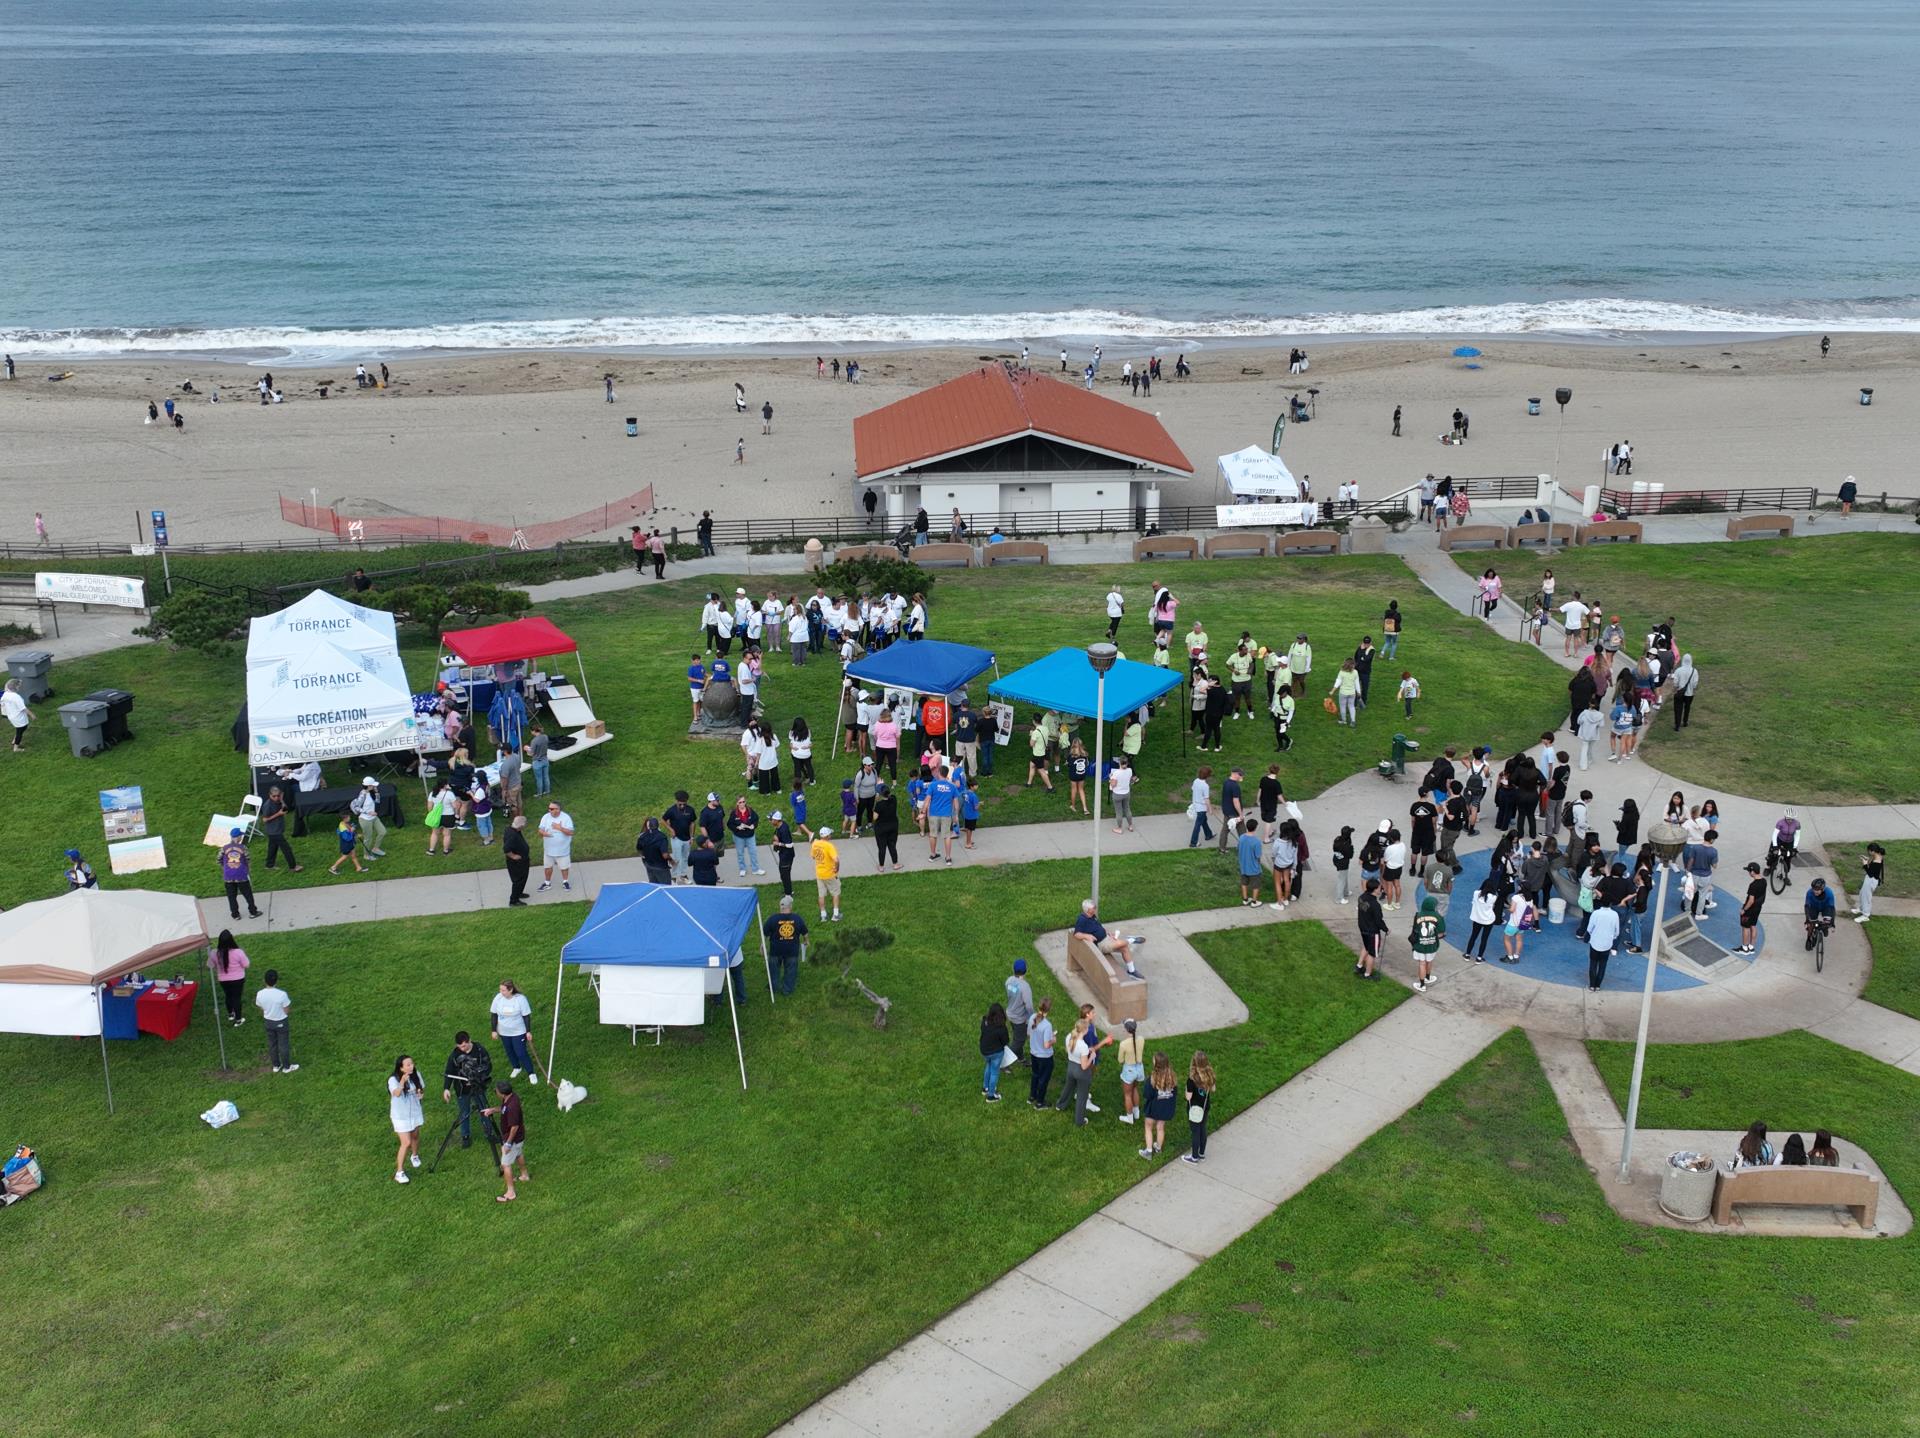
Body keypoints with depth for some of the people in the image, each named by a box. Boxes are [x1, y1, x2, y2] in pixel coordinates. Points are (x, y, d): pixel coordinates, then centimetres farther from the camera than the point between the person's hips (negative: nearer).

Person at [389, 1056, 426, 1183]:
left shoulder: (416, 1074, -10)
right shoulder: (393, 1080, -27)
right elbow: (396, 1093, -46)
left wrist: (419, 1093, -17)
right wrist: (402, 1082, -64)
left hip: (414, 1112, 5)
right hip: (401, 1115, -5)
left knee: (415, 1136, 24)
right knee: (406, 1143, -9)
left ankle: (414, 1156, 54)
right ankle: (399, 1172, 3)